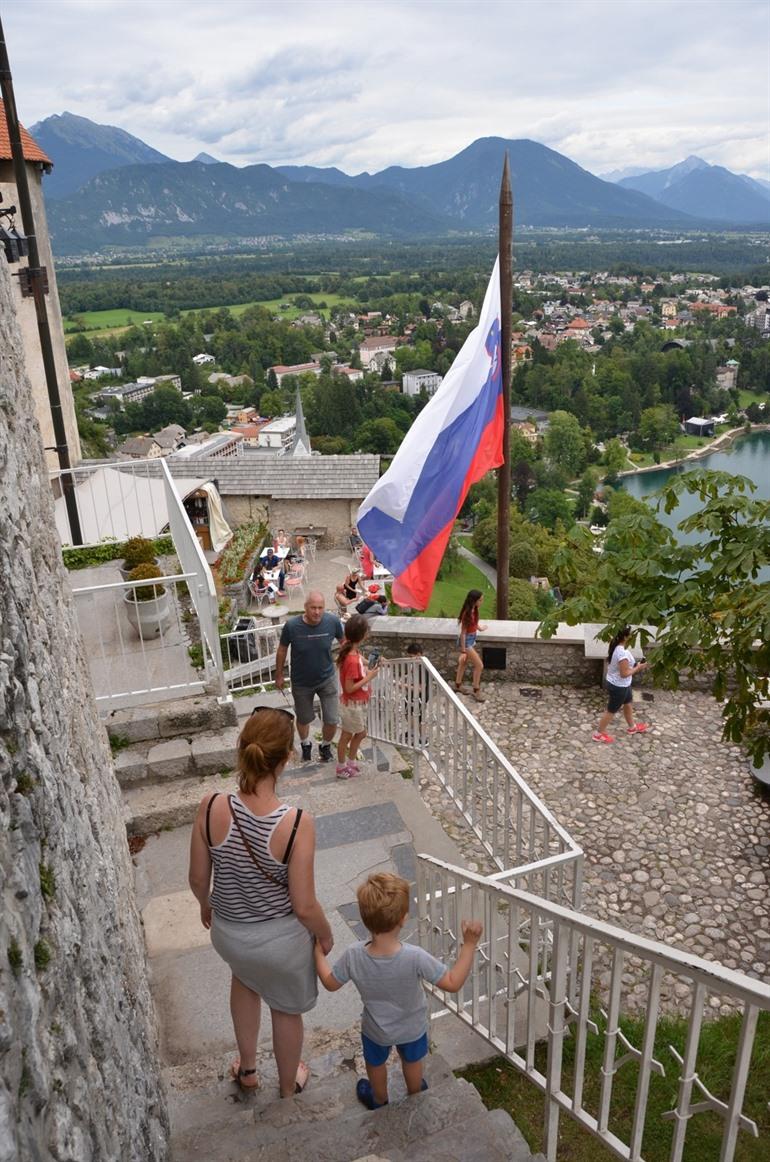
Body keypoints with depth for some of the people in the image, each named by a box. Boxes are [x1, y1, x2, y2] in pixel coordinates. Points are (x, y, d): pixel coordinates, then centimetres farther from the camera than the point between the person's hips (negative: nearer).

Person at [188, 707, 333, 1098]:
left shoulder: (211, 808, -25)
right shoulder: (296, 823, -32)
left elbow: (198, 879, -9)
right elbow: (304, 905, -22)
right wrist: (325, 935, -1)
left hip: (226, 931, 3)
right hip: (282, 938, -2)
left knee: (245, 977, 38)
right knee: (286, 1009, 28)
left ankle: (247, 1068, 55)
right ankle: (288, 1085, 55)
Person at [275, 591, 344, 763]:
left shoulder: (333, 621, -23)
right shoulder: (292, 626, -26)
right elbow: (282, 650, -7)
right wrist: (279, 675, 3)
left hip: (327, 679, 1)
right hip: (301, 683, 0)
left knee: (332, 720, 5)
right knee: (303, 719, 20)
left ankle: (325, 746, 38)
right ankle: (305, 745, 53)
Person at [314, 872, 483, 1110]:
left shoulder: (353, 956, -34)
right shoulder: (415, 957, -40)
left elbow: (330, 984, -15)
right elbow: (453, 983, -30)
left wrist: (319, 953, -1)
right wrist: (469, 945, -27)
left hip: (375, 1030, 1)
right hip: (412, 1028, 0)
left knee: (376, 1063, 33)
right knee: (412, 1061, 32)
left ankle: (379, 1098, 58)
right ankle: (415, 1095, 58)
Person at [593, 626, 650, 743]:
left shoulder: (617, 647, -3)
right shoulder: (622, 653, -34)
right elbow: (624, 673, -28)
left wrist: (635, 665, 3)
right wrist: (638, 668, -17)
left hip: (621, 685, 10)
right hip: (618, 686, -10)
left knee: (628, 704, 29)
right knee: (611, 711, 9)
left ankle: (632, 727, 51)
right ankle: (599, 734, 25)